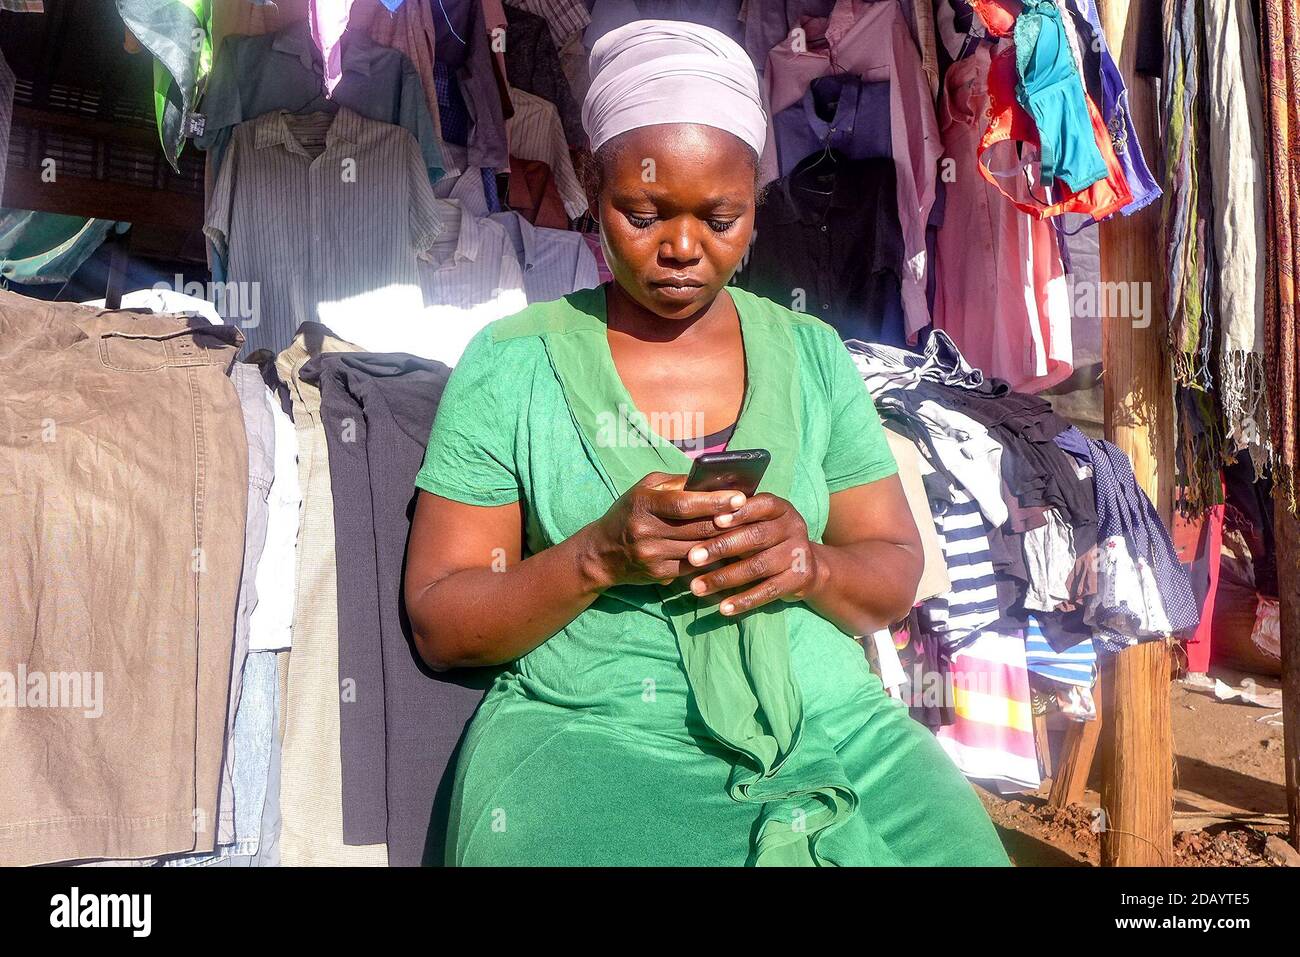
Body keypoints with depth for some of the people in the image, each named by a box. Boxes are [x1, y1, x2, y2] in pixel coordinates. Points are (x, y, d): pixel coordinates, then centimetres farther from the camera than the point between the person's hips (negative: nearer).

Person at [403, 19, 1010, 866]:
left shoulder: (812, 355, 9)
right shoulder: (511, 364, 1)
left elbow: (896, 576, 11)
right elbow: (440, 625, 1)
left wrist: (811, 565, -12)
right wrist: (599, 557, -17)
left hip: (825, 718, 4)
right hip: (590, 727, -2)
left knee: (953, 846, -21)